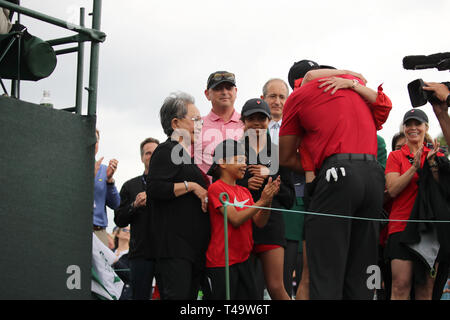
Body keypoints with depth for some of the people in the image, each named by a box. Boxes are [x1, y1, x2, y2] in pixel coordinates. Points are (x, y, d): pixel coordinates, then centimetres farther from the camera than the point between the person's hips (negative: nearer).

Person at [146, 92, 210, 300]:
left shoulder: (187, 154, 25)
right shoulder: (166, 151, -6)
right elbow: (154, 189, -19)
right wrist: (191, 186, -14)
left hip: (193, 246, 10)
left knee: (190, 294, 6)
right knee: (177, 294, -17)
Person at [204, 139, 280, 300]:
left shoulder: (245, 191, 13)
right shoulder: (216, 188, -9)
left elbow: (259, 222, 6)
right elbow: (235, 220, -17)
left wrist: (268, 199, -9)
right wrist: (261, 201, -19)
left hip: (243, 260, 7)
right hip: (220, 263, -7)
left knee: (250, 296, 6)